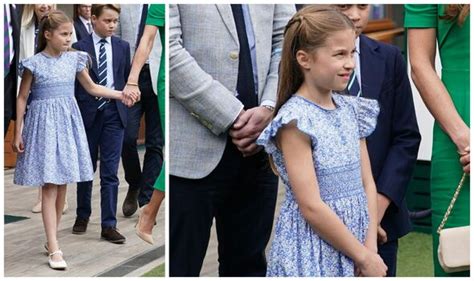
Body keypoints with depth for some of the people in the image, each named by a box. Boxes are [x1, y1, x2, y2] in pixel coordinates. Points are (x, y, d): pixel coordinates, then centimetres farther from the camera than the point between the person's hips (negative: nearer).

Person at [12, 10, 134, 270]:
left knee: (62, 185, 9)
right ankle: (54, 249, -8)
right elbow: (22, 98, -2)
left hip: (67, 122, 5)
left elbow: (91, 87, 17)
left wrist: (119, 94, 8)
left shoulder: (73, 60, 4)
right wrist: (18, 133, -3)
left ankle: (51, 239, 22)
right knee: (49, 187, -7)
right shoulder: (34, 63, -8)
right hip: (44, 124, -5)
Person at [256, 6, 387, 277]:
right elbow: (311, 206, -18)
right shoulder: (294, 120, -16)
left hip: (357, 238, 6)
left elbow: (367, 183, 5)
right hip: (314, 250, -6)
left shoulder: (351, 110, 5)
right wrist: (364, 256, -13)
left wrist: (371, 247, -5)